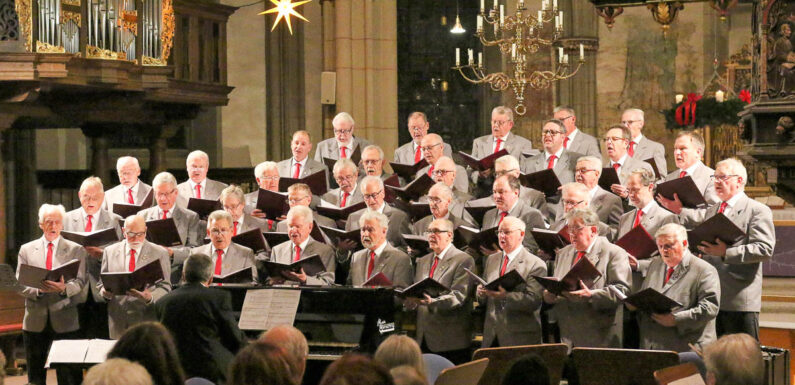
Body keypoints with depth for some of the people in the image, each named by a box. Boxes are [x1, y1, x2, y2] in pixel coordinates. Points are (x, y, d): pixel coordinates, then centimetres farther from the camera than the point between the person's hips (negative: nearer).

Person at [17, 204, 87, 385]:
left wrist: (64, 288, -23)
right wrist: (38, 290, -16)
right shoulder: (26, 250, 10)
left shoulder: (76, 250, 6)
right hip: (35, 321, 2)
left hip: (65, 321, -2)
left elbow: (79, 282, -2)